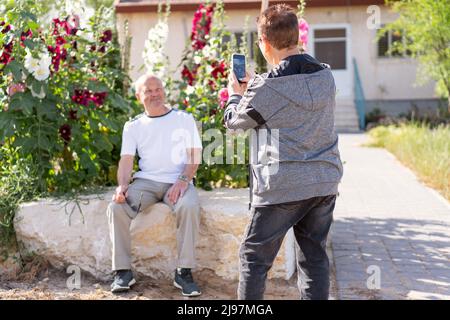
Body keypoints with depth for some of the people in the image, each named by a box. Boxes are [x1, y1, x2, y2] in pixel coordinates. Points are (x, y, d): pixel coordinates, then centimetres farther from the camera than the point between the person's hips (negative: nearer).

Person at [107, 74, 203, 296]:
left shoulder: (184, 119, 9)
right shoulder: (133, 126, 14)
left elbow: (194, 156, 2)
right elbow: (126, 160, 4)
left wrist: (182, 181, -16)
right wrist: (122, 185, -17)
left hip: (178, 181, -2)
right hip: (146, 181, 2)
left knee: (190, 206, -34)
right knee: (116, 207, -25)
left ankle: (184, 272, -24)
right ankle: (122, 271, -14)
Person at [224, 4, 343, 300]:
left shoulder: (267, 88, -15)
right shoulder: (326, 76, 4)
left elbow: (235, 121, 1)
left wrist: (235, 94, 21)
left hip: (283, 187, -6)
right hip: (325, 182, 6)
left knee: (254, 257, 9)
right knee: (314, 258, 13)